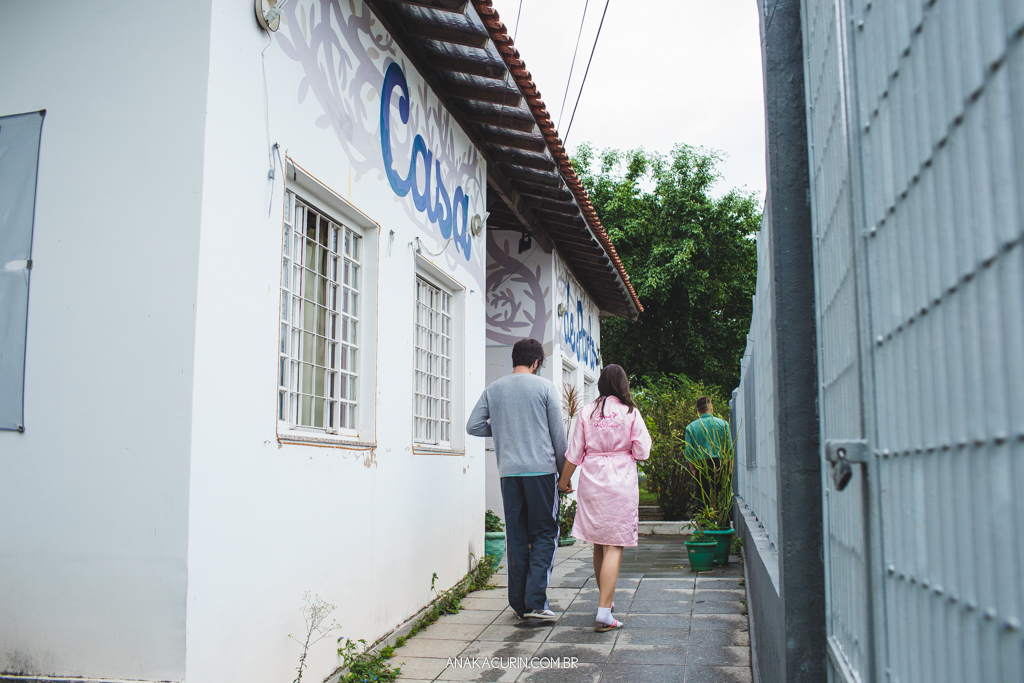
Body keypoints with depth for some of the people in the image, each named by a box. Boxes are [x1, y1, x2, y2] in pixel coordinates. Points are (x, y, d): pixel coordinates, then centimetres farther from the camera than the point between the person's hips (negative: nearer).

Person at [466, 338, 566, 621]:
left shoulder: (493, 389, 8)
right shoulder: (545, 387, -1)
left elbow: (473, 426, 6)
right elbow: (558, 434, 0)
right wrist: (564, 471, 9)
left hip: (509, 473, 3)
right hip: (541, 470, -3)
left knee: (516, 537, 10)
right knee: (544, 534, 4)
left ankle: (519, 602, 14)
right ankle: (535, 601, -5)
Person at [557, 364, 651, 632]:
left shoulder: (586, 412, 3)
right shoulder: (631, 413, -3)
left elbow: (574, 454, 4)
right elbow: (641, 452, -3)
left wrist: (564, 481, 17)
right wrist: (639, 441, 19)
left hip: (592, 482, 3)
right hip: (622, 484, -3)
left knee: (598, 544, 16)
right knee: (614, 547, -4)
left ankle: (605, 599, 32)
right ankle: (604, 613, -11)